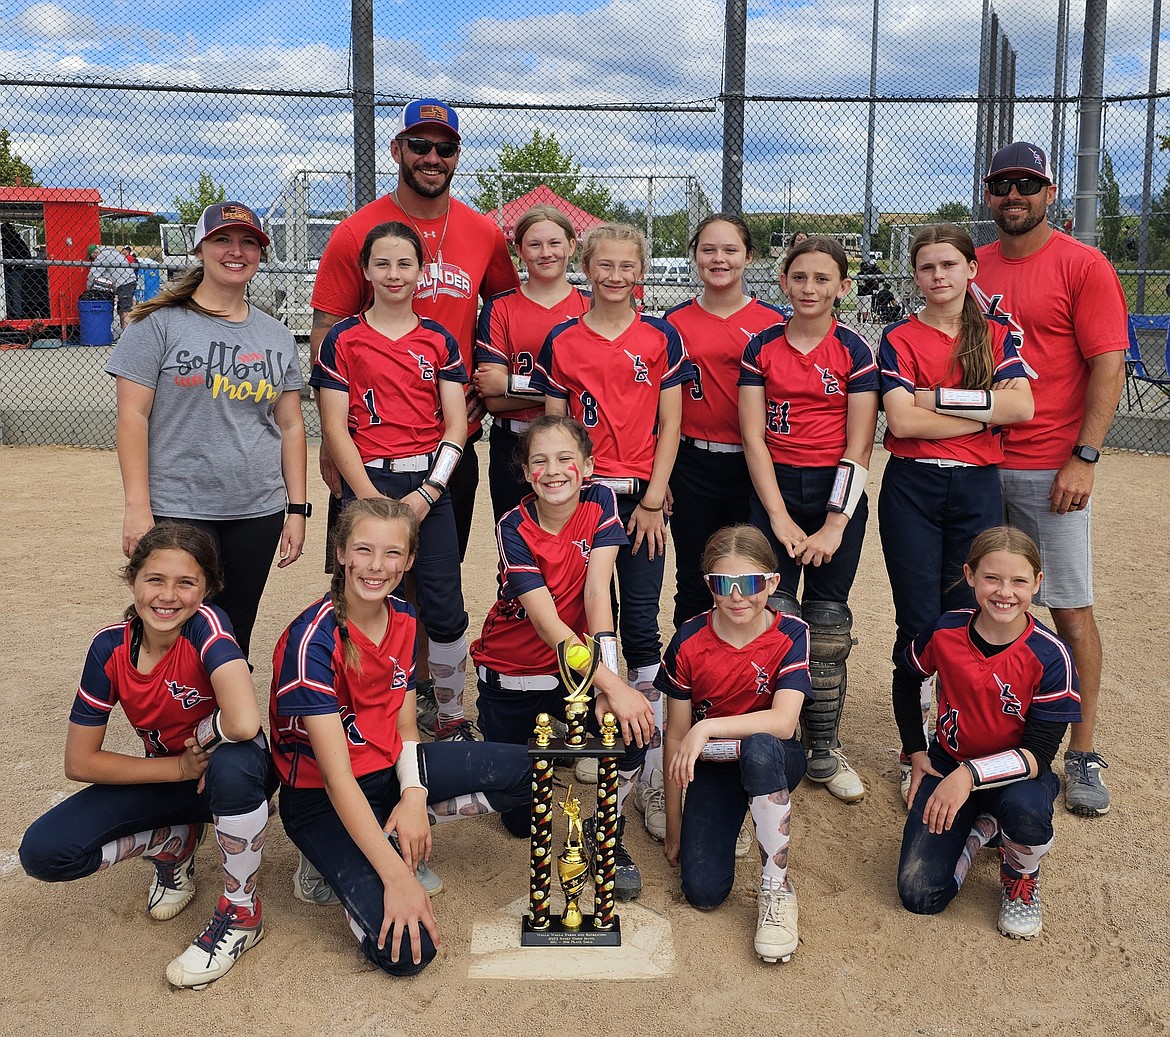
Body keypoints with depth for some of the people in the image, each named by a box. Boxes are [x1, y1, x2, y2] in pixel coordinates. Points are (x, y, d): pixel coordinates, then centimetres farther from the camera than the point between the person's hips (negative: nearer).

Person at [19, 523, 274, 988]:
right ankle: (173, 844, 12)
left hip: (233, 775, -4)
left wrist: (201, 740, -24)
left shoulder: (206, 624, -28)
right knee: (44, 852, -16)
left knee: (233, 763, -40)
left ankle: (242, 911, -14)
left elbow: (243, 723, -46)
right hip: (165, 778, 4)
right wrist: (181, 767, -19)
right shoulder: (110, 647, -14)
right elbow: (79, 762, -10)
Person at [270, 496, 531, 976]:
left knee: (526, 769, -7)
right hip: (320, 796, -6)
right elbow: (338, 778, -28)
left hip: (389, 769, 6)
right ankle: (342, 864, 6)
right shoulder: (312, 640, -26)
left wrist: (413, 796, -17)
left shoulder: (404, 619, -4)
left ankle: (404, 822, 5)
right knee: (405, 949, -21)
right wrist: (397, 876, -31)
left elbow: (404, 727, 4)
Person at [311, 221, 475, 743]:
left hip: (429, 484, 1)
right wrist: (371, 499, -9)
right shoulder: (343, 340, 5)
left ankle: (451, 716, 14)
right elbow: (335, 428, 0)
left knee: (445, 611, -2)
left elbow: (456, 423, 4)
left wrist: (427, 493, -7)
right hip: (367, 483, -1)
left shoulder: (439, 340, 10)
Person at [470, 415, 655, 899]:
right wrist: (613, 684, -40)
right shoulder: (514, 529, -22)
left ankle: (609, 834, 0)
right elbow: (547, 624, -30)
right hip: (509, 676, -2)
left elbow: (597, 592, -20)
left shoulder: (600, 502, -13)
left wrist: (608, 686, -30)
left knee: (634, 726, -26)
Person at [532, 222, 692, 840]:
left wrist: (653, 500, -5)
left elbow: (669, 425, 2)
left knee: (642, 629, -4)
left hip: (641, 496, -1)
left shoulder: (661, 338, 3)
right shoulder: (561, 341, 5)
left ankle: (653, 777, 0)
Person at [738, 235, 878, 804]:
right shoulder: (761, 347, 4)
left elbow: (859, 446, -4)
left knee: (828, 624, 3)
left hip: (838, 491, -1)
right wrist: (780, 518, -8)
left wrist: (834, 525, -10)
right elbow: (753, 437, 0)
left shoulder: (855, 350, 0)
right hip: (774, 487, 1)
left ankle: (824, 751, 17)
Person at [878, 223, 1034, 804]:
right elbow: (901, 419, -12)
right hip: (912, 489, -2)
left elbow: (1022, 407, -7)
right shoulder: (899, 339, 2)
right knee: (918, 621, 1)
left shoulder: (996, 336, 10)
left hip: (977, 488, 2)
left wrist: (940, 396, -11)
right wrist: (986, 407, -9)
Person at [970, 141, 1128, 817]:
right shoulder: (973, 268, 11)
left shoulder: (1084, 266, -4)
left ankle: (1085, 754, 9)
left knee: (1070, 608, -1)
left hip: (1051, 470, -5)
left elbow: (1108, 366, -8)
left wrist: (1084, 458, -15)